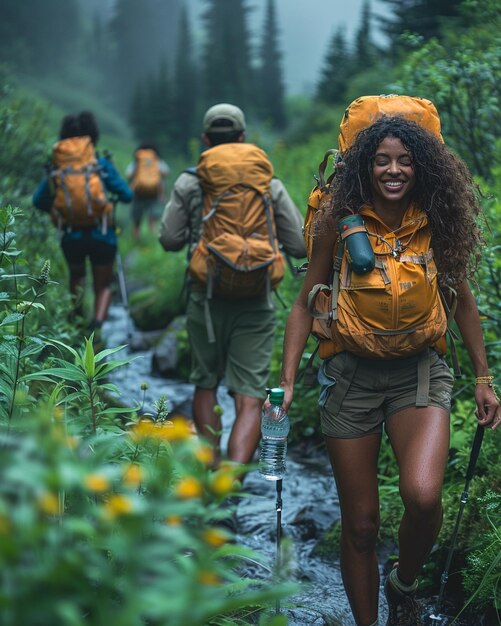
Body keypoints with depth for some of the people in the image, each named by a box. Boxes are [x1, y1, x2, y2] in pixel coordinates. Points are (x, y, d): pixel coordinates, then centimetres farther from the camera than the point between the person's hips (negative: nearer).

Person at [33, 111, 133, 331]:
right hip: (101, 234, -2)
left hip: (71, 236, 2)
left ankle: (75, 306, 9)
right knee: (103, 285, 13)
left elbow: (38, 200, 1)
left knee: (76, 276, 33)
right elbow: (127, 195, -9)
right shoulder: (101, 164, -6)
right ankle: (97, 321, -13)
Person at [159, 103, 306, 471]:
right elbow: (300, 246, 1)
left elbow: (169, 239, 2)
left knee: (206, 386, 21)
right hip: (255, 305, -1)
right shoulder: (270, 185, 0)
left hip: (206, 299, 1)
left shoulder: (189, 183, -1)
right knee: (250, 400, -2)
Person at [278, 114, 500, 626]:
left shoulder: (438, 224, 1)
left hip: (419, 372, 0)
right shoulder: (339, 223, -3)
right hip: (351, 373, 0)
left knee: (423, 496, -24)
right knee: (360, 524, 5)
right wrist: (287, 380, -4)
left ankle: (404, 584, 9)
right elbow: (306, 303, 2)